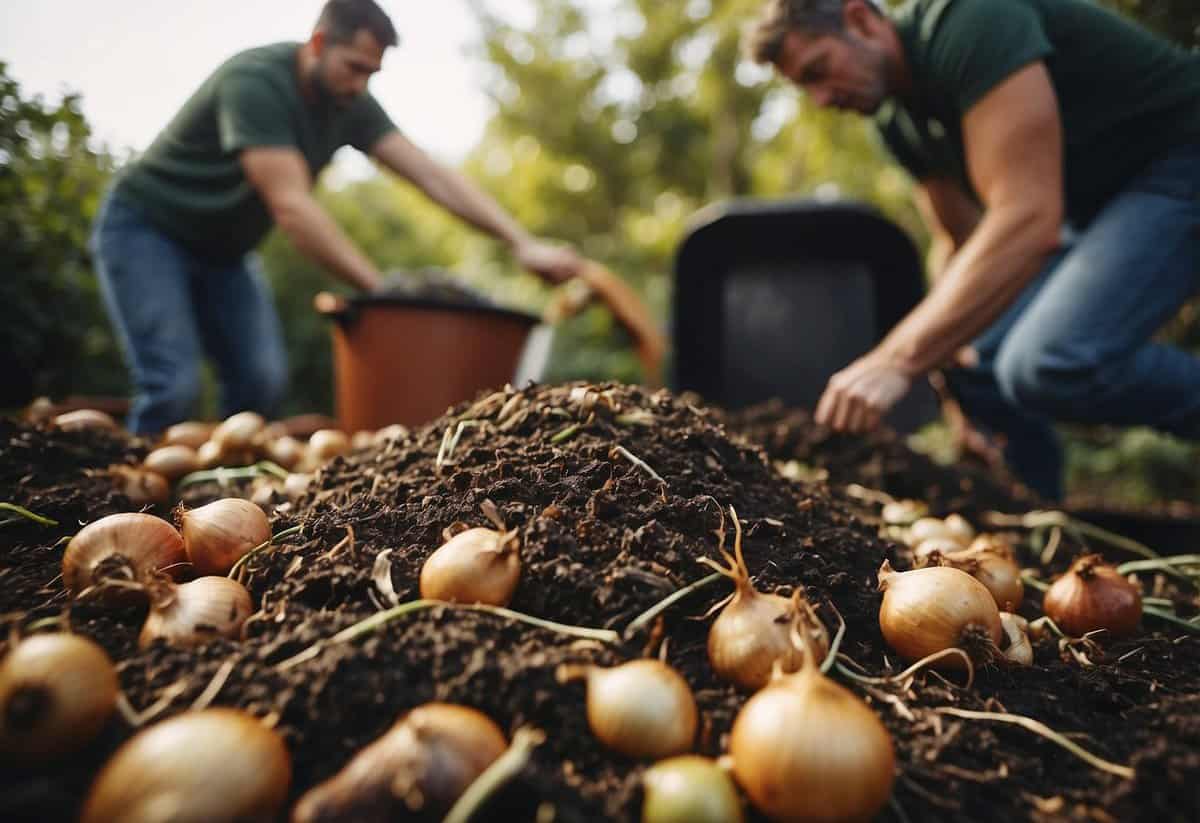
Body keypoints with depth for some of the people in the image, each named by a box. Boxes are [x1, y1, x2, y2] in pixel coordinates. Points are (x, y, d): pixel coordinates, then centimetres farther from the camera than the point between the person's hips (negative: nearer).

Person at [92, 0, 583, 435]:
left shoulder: (349, 104, -8)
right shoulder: (254, 83, -28)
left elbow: (432, 176, -16)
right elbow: (290, 207, -36)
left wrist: (522, 243, -27)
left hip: (221, 251, 6)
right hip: (145, 231, -6)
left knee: (262, 381, -7)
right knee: (174, 386, -19)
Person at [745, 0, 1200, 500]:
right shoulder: (897, 118, 2)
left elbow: (1027, 220, -36)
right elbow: (961, 243, 9)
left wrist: (898, 360, -40)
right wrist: (955, 356, 3)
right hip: (1090, 206, 9)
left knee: (1053, 363, -30)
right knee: (976, 360, 1)